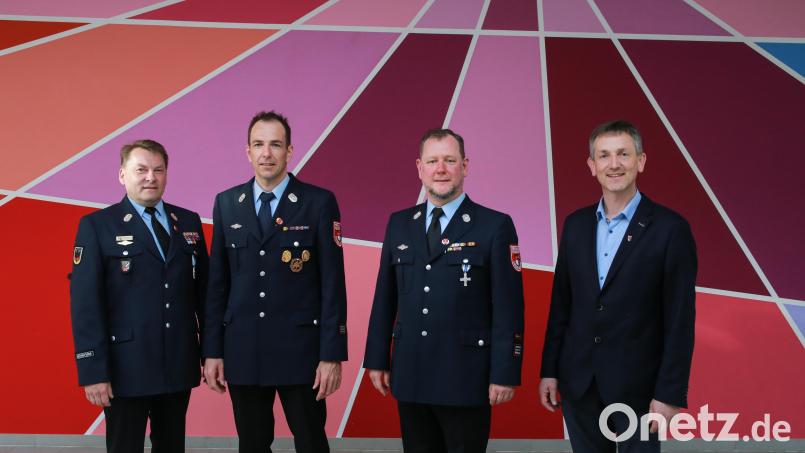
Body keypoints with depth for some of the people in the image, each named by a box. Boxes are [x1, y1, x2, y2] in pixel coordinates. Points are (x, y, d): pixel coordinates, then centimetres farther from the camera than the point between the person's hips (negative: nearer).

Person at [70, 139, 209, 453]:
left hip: (179, 365, 4)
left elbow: (203, 289, 11)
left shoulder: (189, 222, 10)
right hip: (126, 367, -4)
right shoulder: (97, 226, -4)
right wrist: (93, 371, -15)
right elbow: (84, 302, -9)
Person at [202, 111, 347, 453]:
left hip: (300, 348, -3)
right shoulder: (226, 204, 6)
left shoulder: (319, 202, -4)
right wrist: (212, 351, 4)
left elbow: (332, 284, -6)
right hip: (242, 350, 3)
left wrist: (332, 355, -10)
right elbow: (217, 283, 8)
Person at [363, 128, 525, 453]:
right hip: (409, 376, 4)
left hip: (466, 378, -4)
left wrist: (505, 374, -11)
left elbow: (508, 306, -8)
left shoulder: (495, 226, -5)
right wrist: (377, 360, 9)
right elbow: (385, 298, 11)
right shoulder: (399, 224, 8)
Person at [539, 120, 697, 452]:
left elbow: (679, 321, -10)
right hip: (578, 382, 4)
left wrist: (670, 393, -12)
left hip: (637, 385, -4)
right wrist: (549, 370, 7)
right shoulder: (576, 224, 6)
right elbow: (561, 304, 10)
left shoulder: (670, 229, -9)